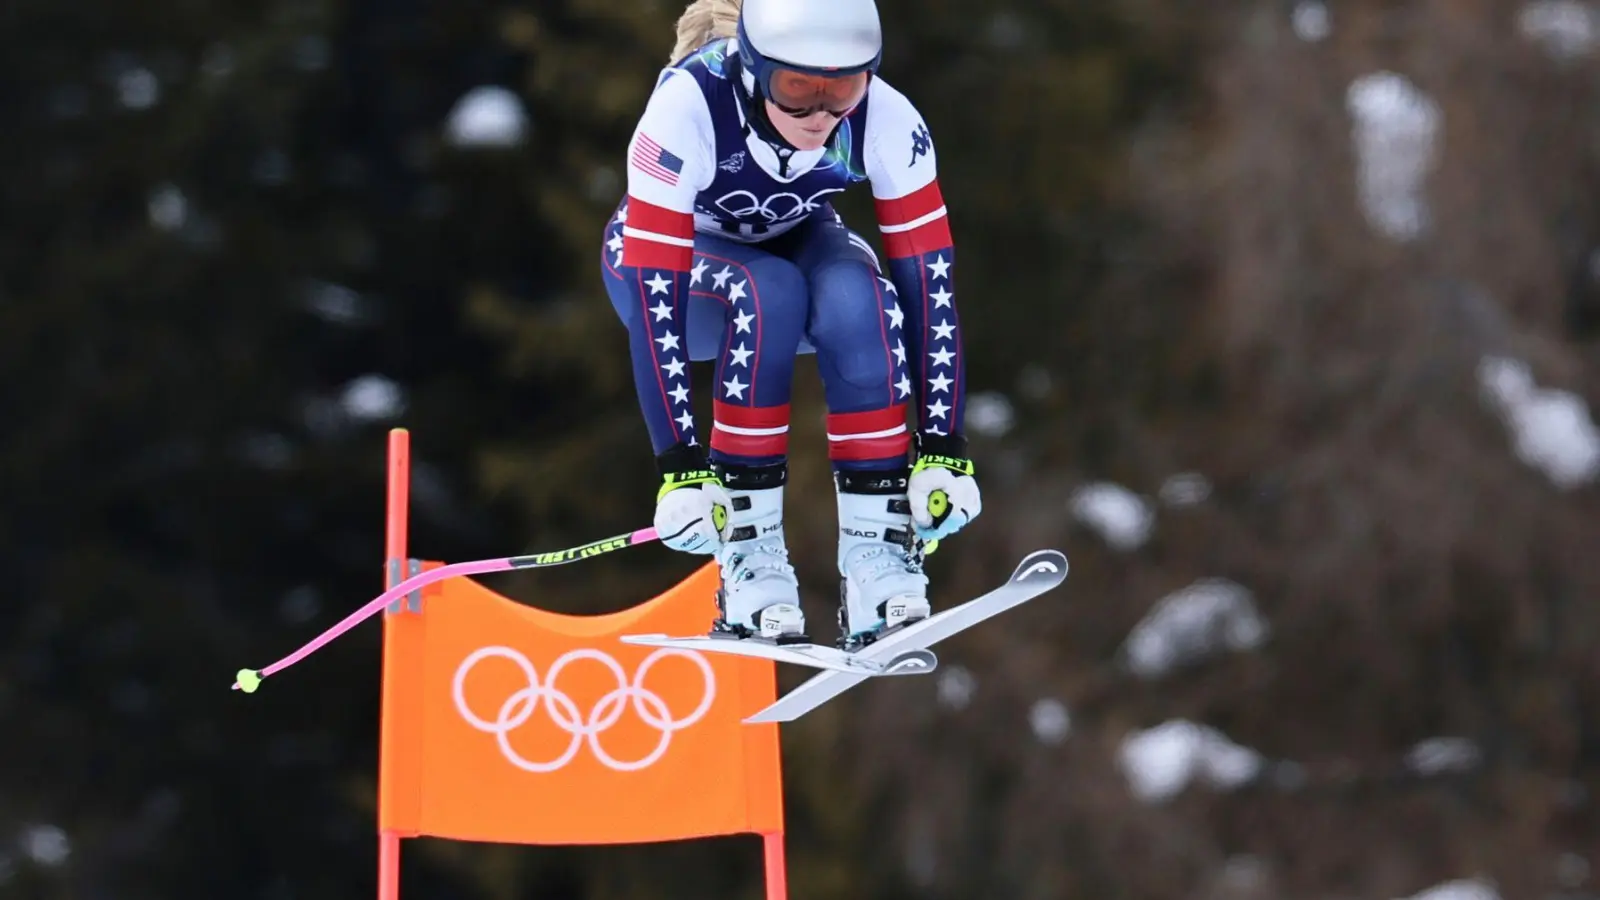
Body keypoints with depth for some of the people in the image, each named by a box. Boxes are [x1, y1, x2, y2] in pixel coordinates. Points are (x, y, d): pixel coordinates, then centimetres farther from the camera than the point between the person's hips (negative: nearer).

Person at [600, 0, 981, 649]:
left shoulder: (885, 119, -28)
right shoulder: (688, 108, -36)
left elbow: (929, 281, -24)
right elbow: (653, 301, -37)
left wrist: (944, 448, -30)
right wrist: (681, 467, -40)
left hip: (794, 242, 2)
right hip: (677, 259, -2)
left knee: (858, 296, -32)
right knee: (768, 293, -35)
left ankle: (877, 546, -27)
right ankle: (747, 548, -28)